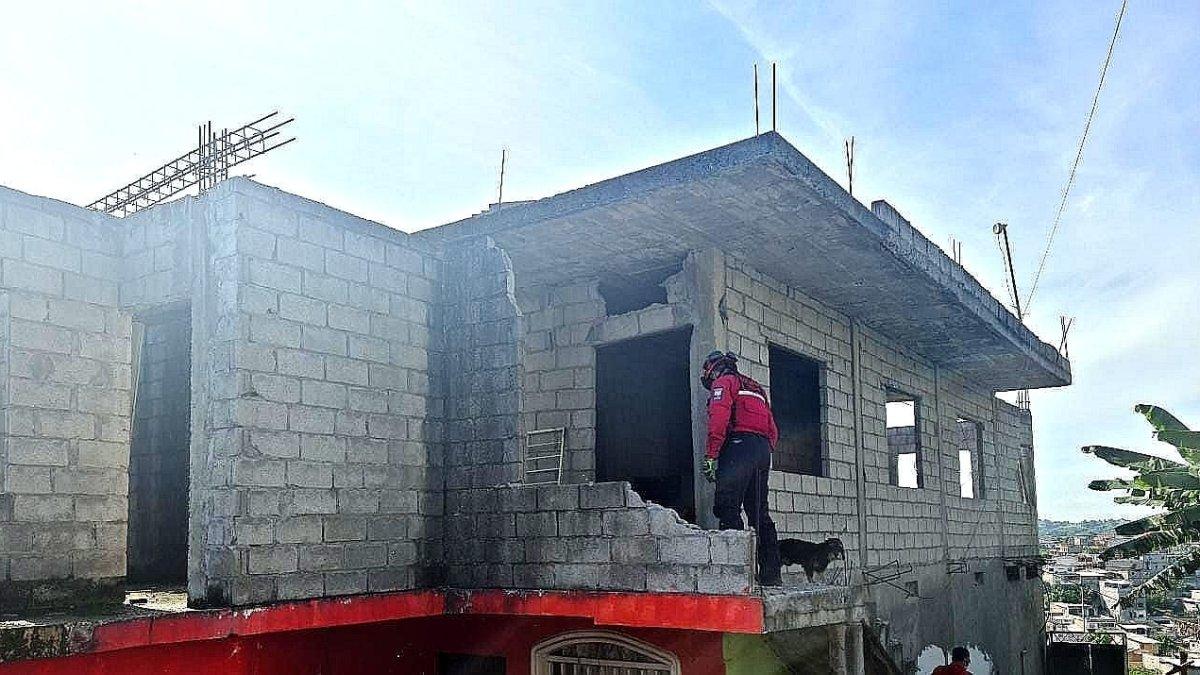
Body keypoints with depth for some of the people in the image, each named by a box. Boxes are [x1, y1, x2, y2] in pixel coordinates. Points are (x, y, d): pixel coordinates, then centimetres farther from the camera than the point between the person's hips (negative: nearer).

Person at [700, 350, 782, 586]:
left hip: (739, 445, -8)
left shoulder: (724, 382, 6)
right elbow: (773, 431, 25)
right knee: (759, 512, 9)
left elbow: (719, 418, -11)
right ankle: (771, 574, 6)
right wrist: (765, 454, 21)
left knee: (728, 507, -13)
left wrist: (710, 456, -15)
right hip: (763, 449, 8)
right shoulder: (755, 388, 32)